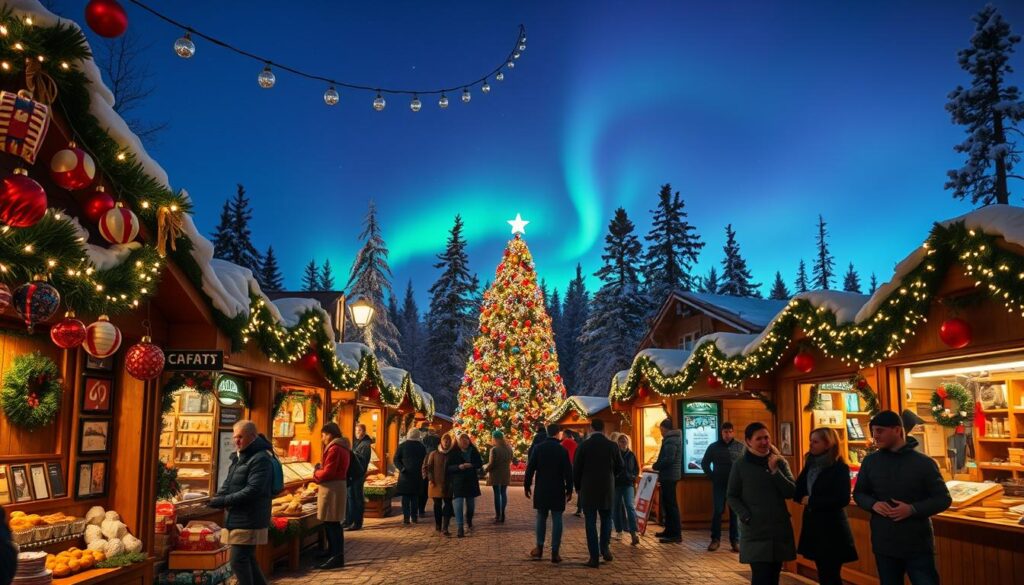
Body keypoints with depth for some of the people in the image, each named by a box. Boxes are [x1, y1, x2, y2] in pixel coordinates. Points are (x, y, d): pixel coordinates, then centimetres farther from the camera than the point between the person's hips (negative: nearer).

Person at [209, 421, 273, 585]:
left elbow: (253, 490, -23)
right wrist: (217, 497, -4)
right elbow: (228, 483, 18)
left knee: (239, 560, -8)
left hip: (249, 521, -9)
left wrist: (223, 501, -20)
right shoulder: (238, 457, 15)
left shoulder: (260, 459, -16)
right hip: (237, 518, 9)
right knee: (247, 559, 16)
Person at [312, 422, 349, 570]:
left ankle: (337, 557, -6)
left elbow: (328, 472, -19)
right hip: (339, 485, 10)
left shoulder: (334, 449, -16)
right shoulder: (341, 448, 17)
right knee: (333, 524, 16)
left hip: (331, 489, -10)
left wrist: (316, 474, -1)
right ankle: (333, 554, 24)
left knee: (331, 523, -8)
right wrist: (320, 469, 8)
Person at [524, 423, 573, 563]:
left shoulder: (538, 448, -3)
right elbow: (568, 472, -4)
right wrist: (569, 489, 5)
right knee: (556, 520, 2)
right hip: (558, 490, -1)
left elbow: (530, 468, -3)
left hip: (541, 489, 2)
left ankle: (539, 547, 14)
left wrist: (527, 485, 6)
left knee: (541, 517, 16)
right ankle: (555, 552, 1)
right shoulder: (563, 450, -6)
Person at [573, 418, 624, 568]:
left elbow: (576, 469, -4)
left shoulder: (583, 446, -8)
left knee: (591, 522, 4)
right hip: (607, 489, 1)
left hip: (588, 489, -1)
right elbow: (619, 467, 6)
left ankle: (594, 558, 2)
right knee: (606, 518, 19)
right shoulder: (612, 446, -4)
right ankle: (605, 547, 1)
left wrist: (578, 487, 10)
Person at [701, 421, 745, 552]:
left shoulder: (741, 447, 3)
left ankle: (735, 541, 11)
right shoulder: (713, 447, 5)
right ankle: (715, 539, 8)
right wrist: (712, 476, 5)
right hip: (719, 485, 0)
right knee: (717, 511, -1)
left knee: (735, 513, 2)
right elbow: (704, 463, 13)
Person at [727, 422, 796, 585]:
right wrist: (746, 516, -12)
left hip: (779, 529, 3)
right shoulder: (740, 465, -3)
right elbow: (731, 496, 1)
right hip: (755, 531, -3)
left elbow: (791, 492, -2)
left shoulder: (780, 462, 6)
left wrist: (775, 471, -13)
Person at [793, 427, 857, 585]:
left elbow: (843, 499, -18)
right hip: (813, 526, 6)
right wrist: (803, 499, -13)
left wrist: (812, 501, -14)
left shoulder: (840, 468, -11)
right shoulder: (810, 464, 8)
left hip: (832, 529, -6)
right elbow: (797, 492, 8)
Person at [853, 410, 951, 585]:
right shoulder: (870, 462, 4)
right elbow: (859, 493, 13)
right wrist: (873, 504, -9)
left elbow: (943, 499, -3)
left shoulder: (923, 462, -6)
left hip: (918, 545, -3)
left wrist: (913, 509, -19)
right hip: (884, 545, 3)